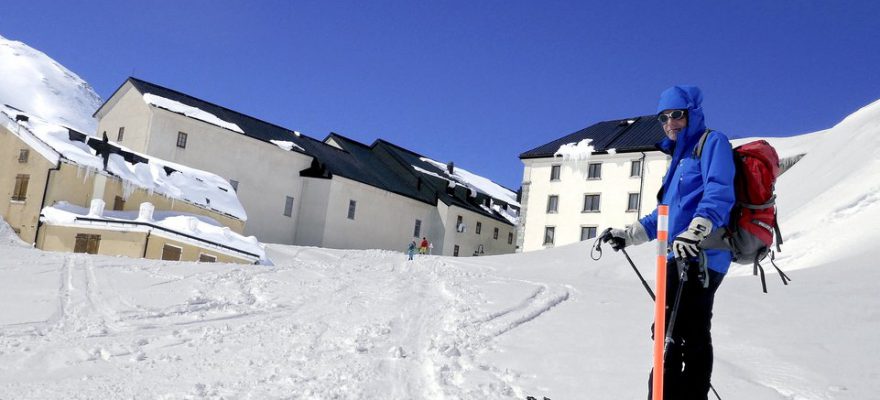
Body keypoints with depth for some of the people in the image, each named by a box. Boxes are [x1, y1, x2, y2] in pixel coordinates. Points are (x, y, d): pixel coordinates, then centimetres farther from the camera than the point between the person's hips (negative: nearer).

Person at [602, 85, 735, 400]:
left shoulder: (712, 142, 0)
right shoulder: (681, 157, 26)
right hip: (687, 257, 10)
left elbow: (719, 193, -18)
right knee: (693, 337, 12)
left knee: (672, 335, -12)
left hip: (699, 256, -9)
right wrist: (629, 235, 25)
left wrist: (695, 232, -32)